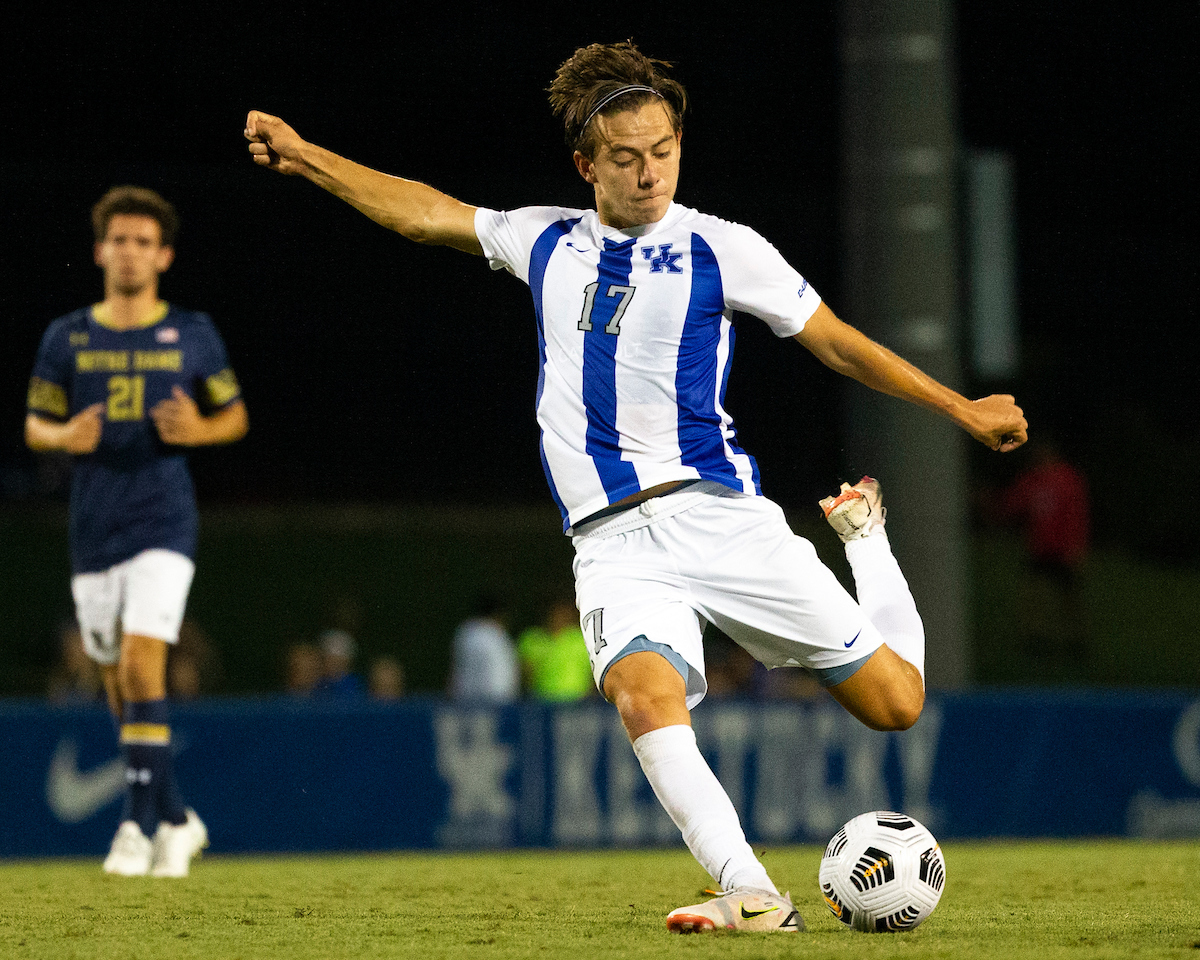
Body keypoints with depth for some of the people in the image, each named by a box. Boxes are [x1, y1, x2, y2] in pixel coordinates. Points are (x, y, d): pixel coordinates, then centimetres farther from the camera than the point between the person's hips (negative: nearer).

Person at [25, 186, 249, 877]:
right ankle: (177, 819, 23)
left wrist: (197, 429, -11)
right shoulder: (67, 338, 6)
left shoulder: (193, 335, 3)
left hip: (163, 526, -3)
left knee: (141, 665, -18)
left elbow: (236, 417, 11)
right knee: (120, 685, 8)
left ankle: (141, 822, -14)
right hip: (94, 530, 3)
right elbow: (34, 426, 11)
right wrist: (65, 436, -12)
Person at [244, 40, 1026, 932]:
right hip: (615, 546, 1)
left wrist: (963, 409, 8)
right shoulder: (549, 241, 13)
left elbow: (839, 344, 9)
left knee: (894, 700, -3)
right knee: (645, 694, -31)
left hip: (721, 516, -1)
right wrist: (305, 155, 22)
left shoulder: (722, 249, 3)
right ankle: (753, 898, -36)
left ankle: (863, 535, 28)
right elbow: (424, 213, 24)